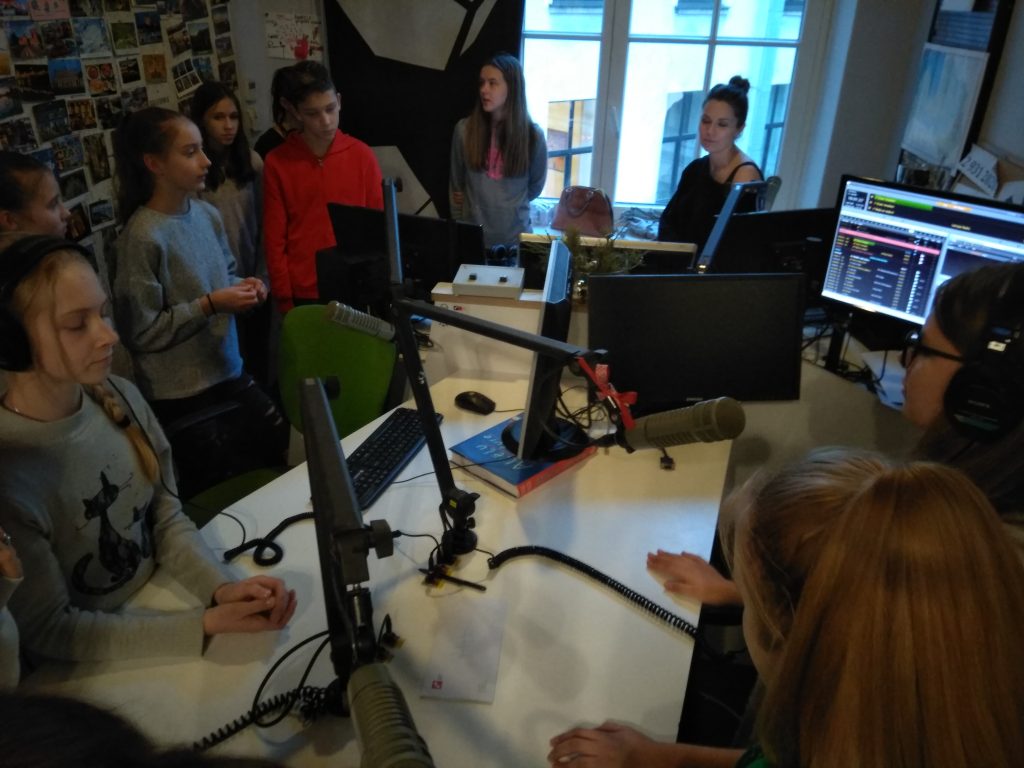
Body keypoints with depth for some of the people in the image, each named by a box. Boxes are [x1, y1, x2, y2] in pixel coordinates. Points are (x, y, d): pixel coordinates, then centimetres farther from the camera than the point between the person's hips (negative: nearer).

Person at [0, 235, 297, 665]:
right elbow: (48, 629, -17)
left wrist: (222, 587, -18)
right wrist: (203, 626, -25)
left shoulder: (119, 397, -8)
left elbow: (167, 517, -1)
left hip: (162, 602, 5)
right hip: (89, 665, -4)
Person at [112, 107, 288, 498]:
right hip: (180, 395, -7)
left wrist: (244, 287, -5)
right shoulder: (143, 237, -21)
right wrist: (210, 305, -21)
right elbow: (141, 331, -19)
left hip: (228, 372, 7)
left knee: (288, 450, 15)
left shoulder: (207, 214, 0)